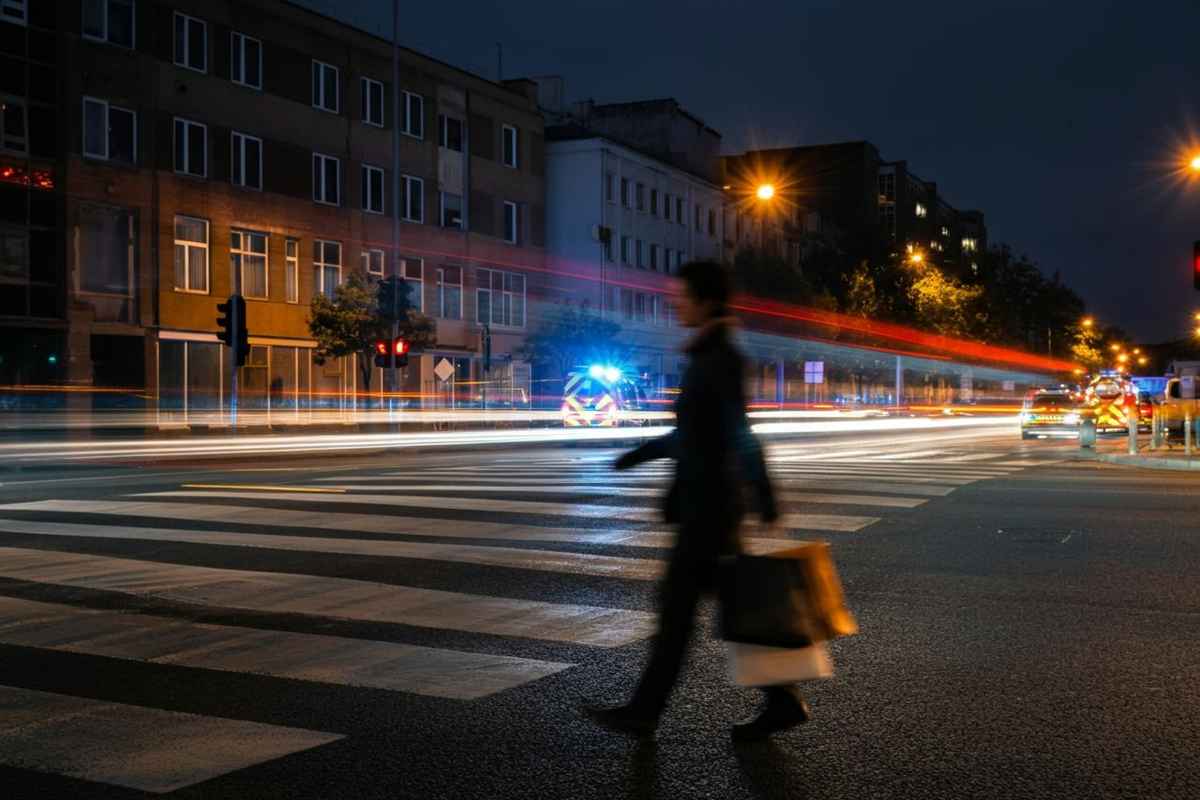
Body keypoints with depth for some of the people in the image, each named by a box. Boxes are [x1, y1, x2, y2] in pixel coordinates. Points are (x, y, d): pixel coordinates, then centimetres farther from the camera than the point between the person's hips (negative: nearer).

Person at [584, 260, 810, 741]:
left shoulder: (721, 359, -16)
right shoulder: (707, 357, 13)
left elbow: (740, 434, -21)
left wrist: (766, 506, -23)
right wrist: (641, 453, 22)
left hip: (710, 505, -9)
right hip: (703, 502, 9)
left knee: (677, 603, 0)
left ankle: (644, 712, 10)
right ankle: (782, 701, 18)